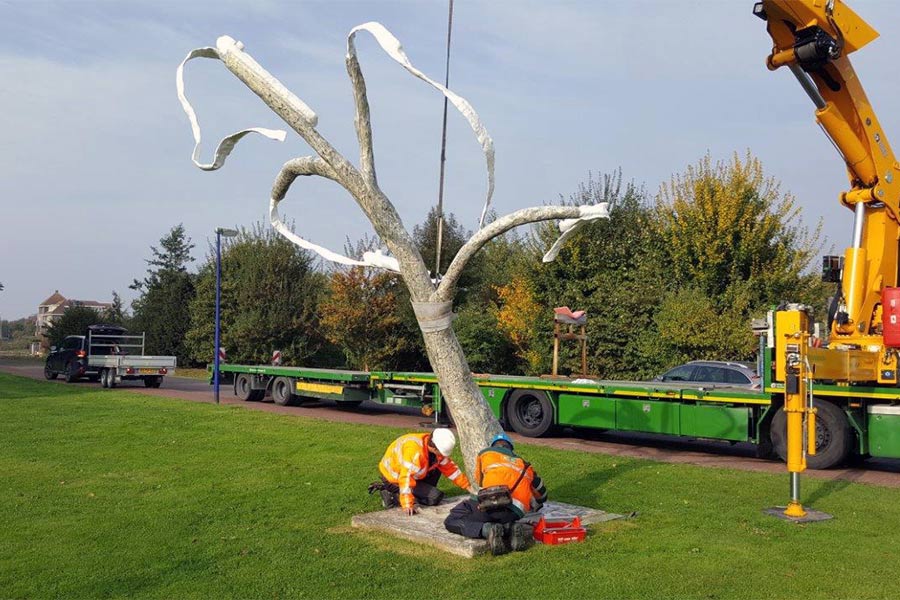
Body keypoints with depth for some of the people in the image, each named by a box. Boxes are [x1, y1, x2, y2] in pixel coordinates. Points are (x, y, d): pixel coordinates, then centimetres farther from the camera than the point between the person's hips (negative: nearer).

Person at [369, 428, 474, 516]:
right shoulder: (414, 450, -35)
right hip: (394, 479, -8)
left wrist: (469, 488, 1)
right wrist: (407, 505, -42)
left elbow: (450, 468, 1)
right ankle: (393, 495, -9)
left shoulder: (435, 447, -9)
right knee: (436, 497, -15)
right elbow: (406, 477, -39)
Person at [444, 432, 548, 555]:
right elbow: (541, 494, 39)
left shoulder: (485, 453, 24)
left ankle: (487, 530, -18)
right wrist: (531, 509, 59)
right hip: (516, 514, 4)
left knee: (451, 521, 7)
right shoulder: (524, 465, 31)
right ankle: (512, 529, -3)